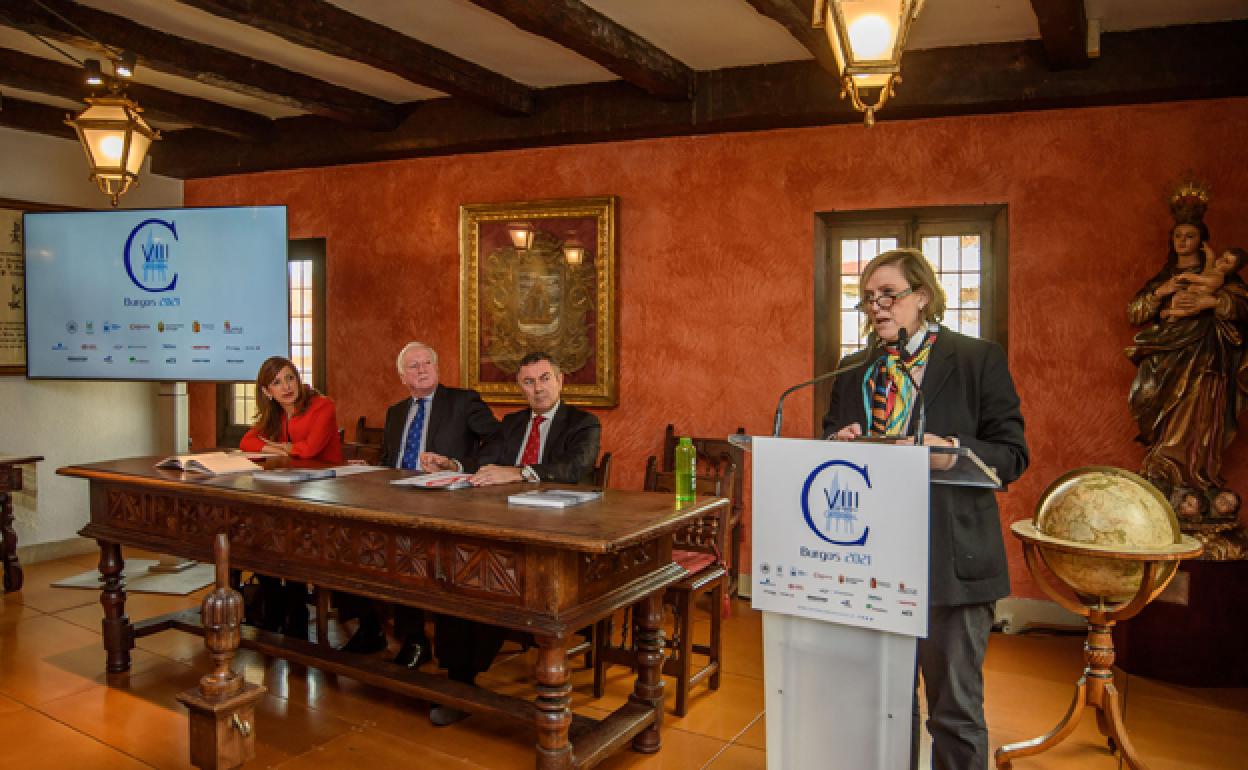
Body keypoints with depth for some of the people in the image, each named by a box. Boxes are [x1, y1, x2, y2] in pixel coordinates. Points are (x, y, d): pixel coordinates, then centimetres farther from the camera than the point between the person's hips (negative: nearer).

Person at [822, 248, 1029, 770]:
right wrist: (839, 444, -6)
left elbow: (1012, 456, -4)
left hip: (950, 560, -4)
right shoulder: (854, 371, 12)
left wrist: (948, 448, -21)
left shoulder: (980, 360, 0)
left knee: (955, 710, 7)